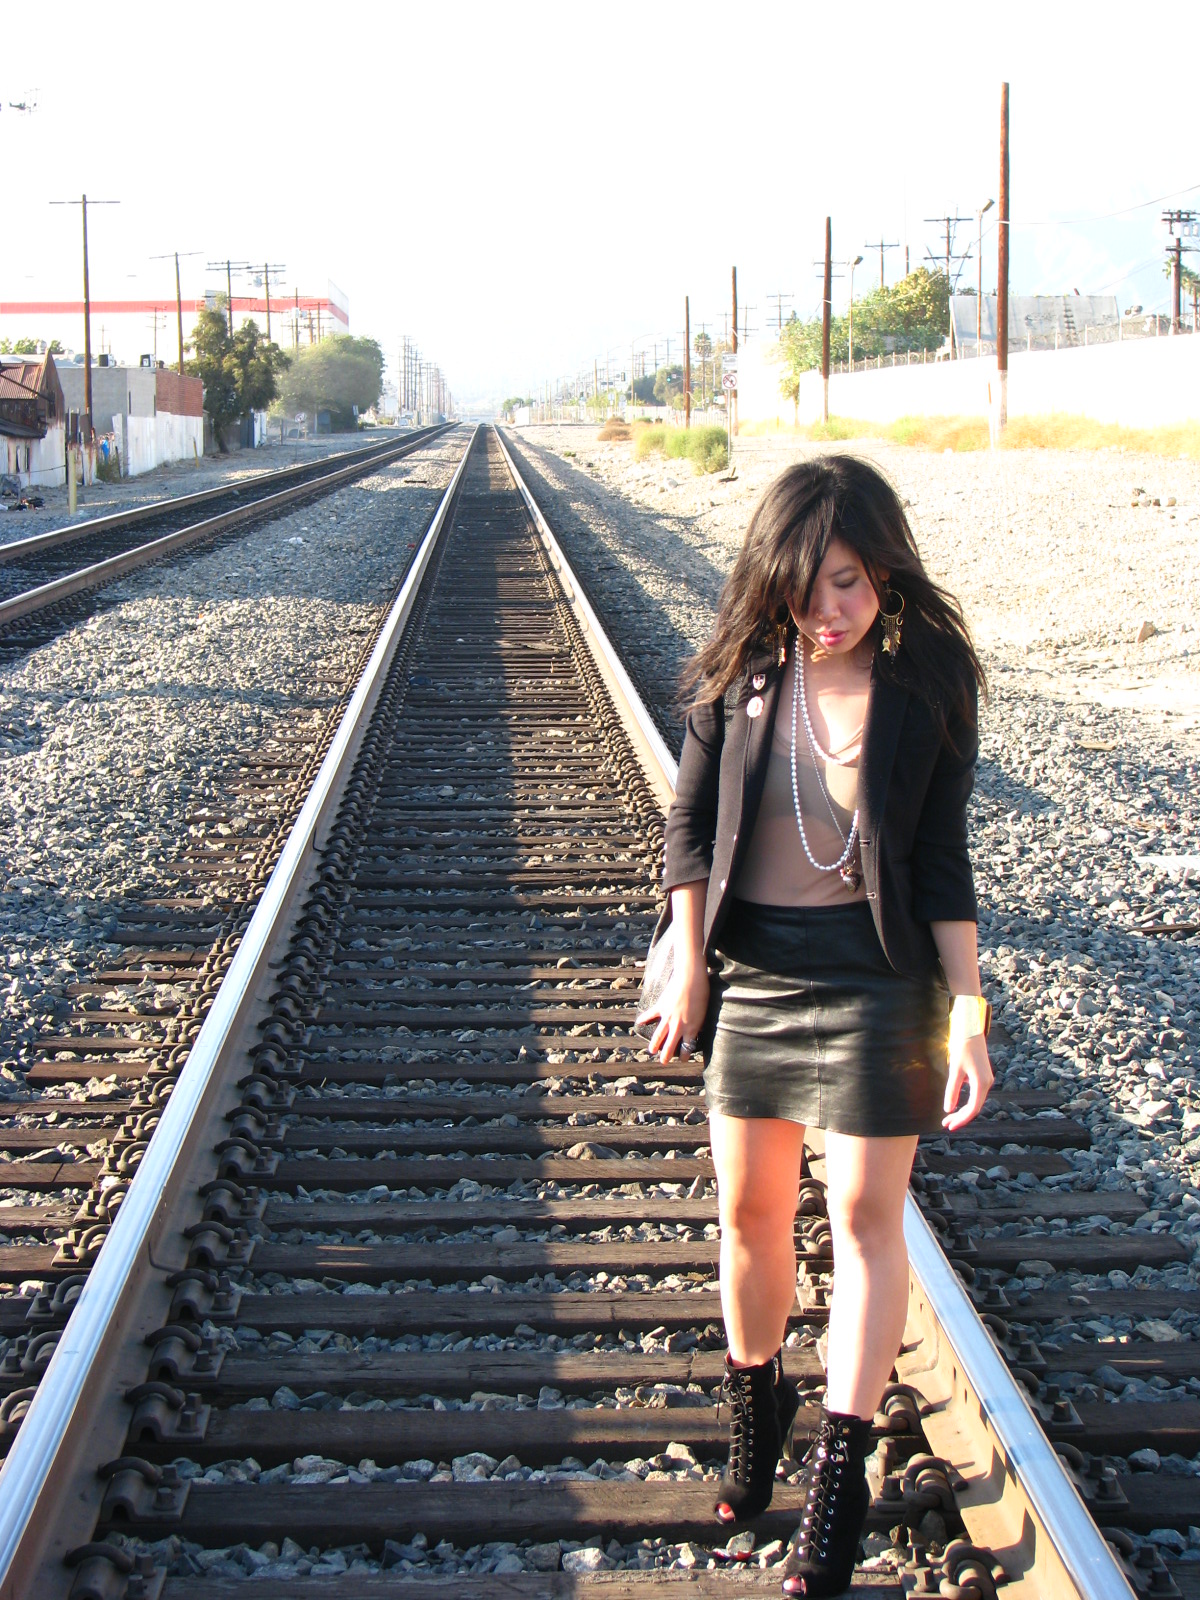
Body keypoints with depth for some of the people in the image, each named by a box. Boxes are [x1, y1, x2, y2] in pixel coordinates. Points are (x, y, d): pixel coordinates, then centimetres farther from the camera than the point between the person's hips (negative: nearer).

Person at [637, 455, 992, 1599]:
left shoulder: (930, 684, -8)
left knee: (865, 1213, -1)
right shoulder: (745, 668, -5)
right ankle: (755, 1399, 34)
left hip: (874, 973, -2)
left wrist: (968, 1012, -7)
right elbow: (690, 818, 3)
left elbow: (942, 860, -3)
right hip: (749, 965, 2)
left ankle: (840, 1469, 8)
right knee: (749, 1210, 11)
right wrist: (686, 964, -3)